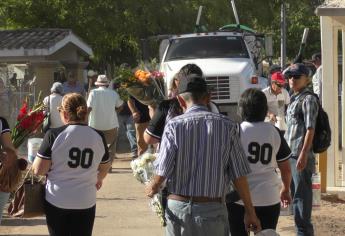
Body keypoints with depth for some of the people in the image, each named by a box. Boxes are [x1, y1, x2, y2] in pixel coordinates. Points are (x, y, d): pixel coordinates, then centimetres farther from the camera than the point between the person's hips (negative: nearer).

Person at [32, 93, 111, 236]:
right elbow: (105, 167, 16)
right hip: (86, 203, 2)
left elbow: (39, 170, -12)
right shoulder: (98, 137, -1)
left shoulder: (54, 135, -12)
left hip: (57, 201, -2)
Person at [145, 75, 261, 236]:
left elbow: (162, 173, -9)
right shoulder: (226, 126, -3)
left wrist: (152, 187, 14)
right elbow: (239, 175, -3)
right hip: (212, 210, 0)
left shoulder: (174, 126, -6)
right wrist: (250, 212, 6)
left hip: (177, 206, 0)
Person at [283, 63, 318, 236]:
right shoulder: (294, 99, 18)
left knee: (302, 194, -8)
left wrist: (303, 155, -23)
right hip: (290, 154, 9)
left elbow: (310, 129, -16)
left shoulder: (308, 99, -9)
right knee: (296, 194, 13)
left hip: (300, 155, -9)